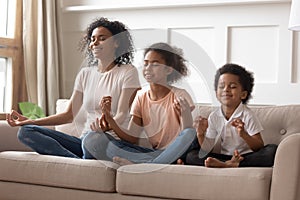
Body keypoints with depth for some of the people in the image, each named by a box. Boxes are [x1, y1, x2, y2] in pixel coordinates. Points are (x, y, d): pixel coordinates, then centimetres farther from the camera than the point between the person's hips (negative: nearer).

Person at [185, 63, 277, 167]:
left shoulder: (247, 115, -9)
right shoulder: (214, 117, 1)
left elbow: (259, 148, -15)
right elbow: (207, 149, 4)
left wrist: (244, 134, -32)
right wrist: (201, 134, -15)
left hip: (247, 156, -3)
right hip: (225, 156, 3)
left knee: (272, 151, -32)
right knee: (190, 156, -15)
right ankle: (228, 164, -29)